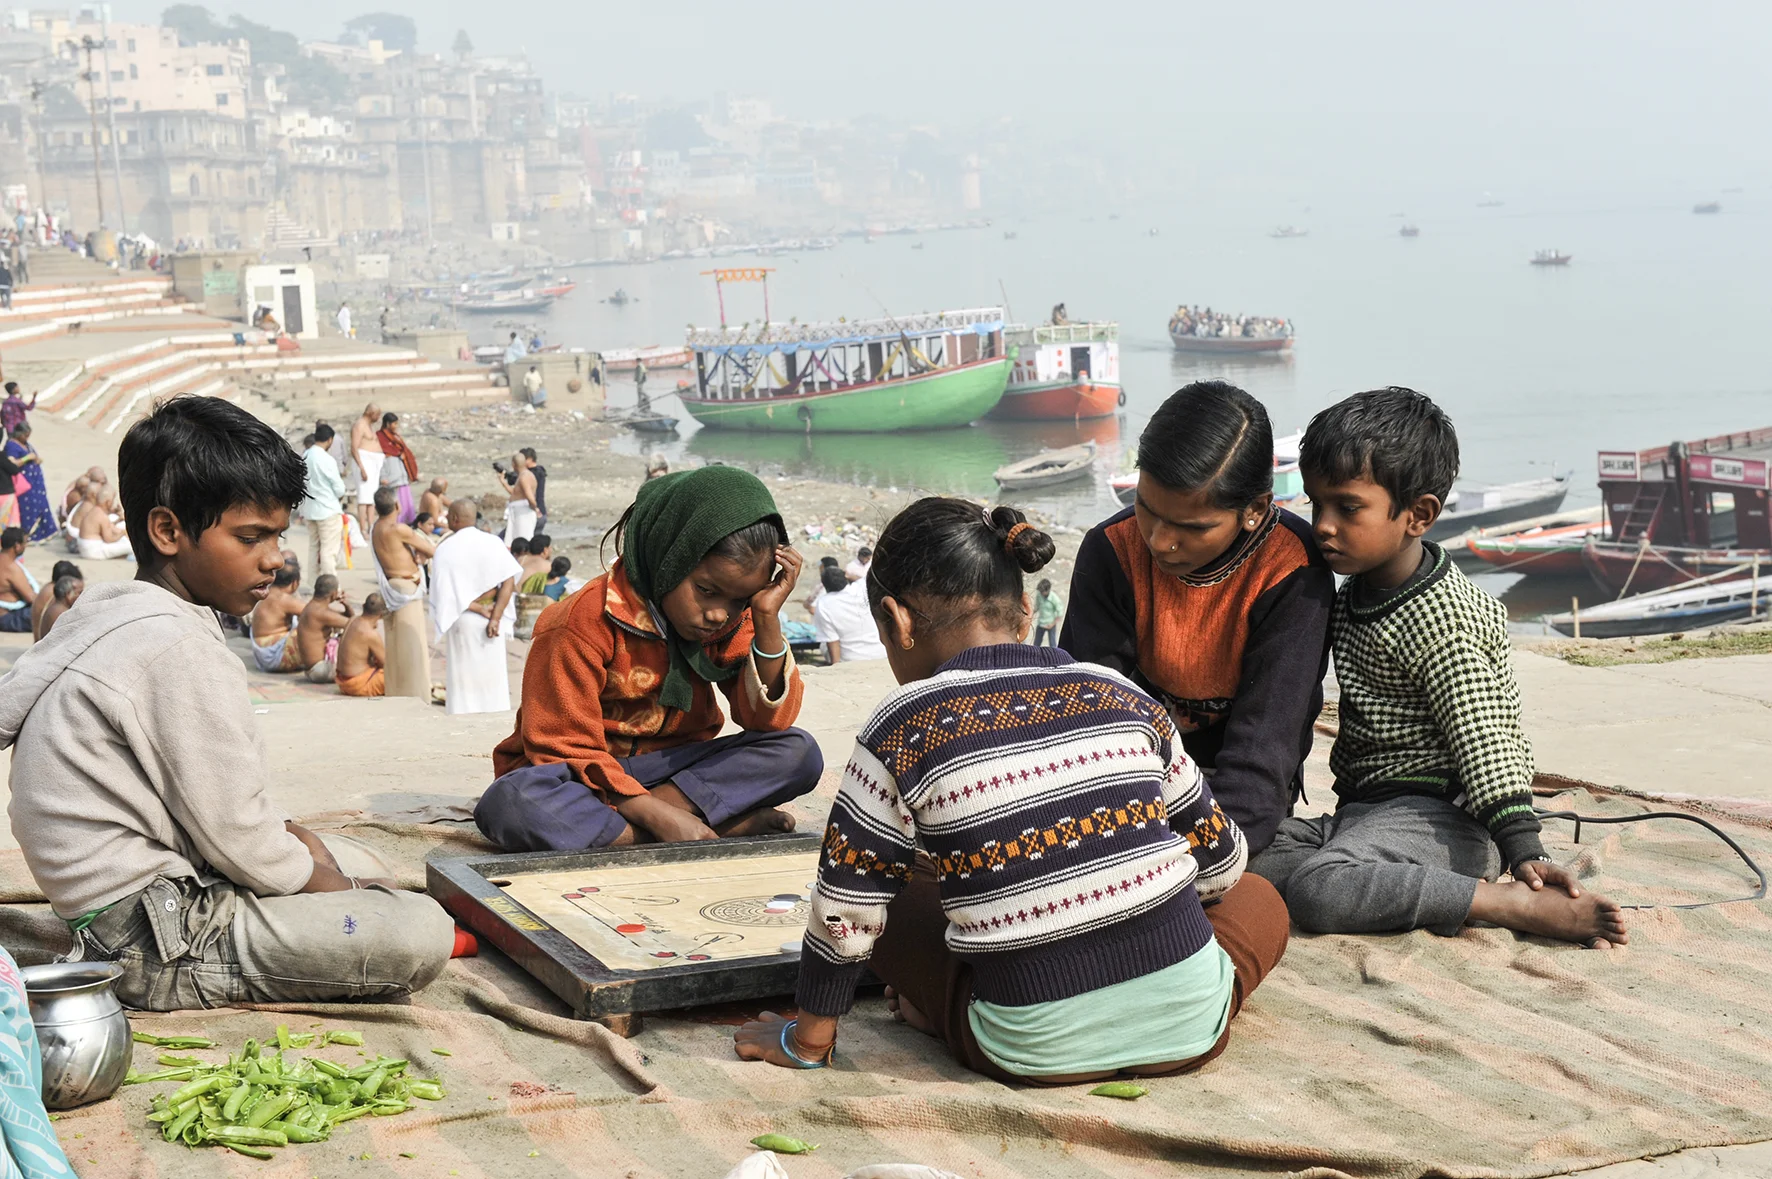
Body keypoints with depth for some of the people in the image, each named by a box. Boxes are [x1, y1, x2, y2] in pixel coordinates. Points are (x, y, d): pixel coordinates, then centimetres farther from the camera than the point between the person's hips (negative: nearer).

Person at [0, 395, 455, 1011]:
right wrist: (335, 886, 0)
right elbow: (238, 837, -17)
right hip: (158, 946, -11)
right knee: (423, 933, -21)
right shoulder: (178, 649, -20)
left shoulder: (105, 611, 11)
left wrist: (294, 838, 12)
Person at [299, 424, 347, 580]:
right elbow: (339, 488, -13)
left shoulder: (304, 457, 1)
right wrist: (340, 497, 9)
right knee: (329, 550, -3)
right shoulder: (327, 459, -18)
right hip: (328, 509, -7)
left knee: (313, 548, 15)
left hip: (310, 509, 7)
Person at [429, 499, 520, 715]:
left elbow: (446, 592, -15)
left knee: (463, 677, 6)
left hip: (461, 619, -2)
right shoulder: (492, 543, -4)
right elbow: (509, 580, -13)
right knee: (492, 673, 12)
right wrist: (495, 617, -15)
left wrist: (479, 609, -10)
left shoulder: (445, 549, -9)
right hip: (489, 617, 2)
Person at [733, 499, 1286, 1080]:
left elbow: (847, 908, 0)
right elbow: (1220, 857, 14)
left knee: (897, 902, 26)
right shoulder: (1123, 696, 5)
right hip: (1191, 1026, 0)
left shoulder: (902, 728, -5)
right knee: (1258, 897, 32)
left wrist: (809, 1036, 15)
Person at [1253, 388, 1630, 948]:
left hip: (1438, 813, -9)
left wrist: (1524, 854, -26)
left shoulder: (1436, 619, -15)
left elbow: (1484, 744, -19)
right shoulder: (1357, 591, 13)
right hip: (1365, 807, 9)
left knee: (1318, 892, -34)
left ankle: (1517, 904, -27)